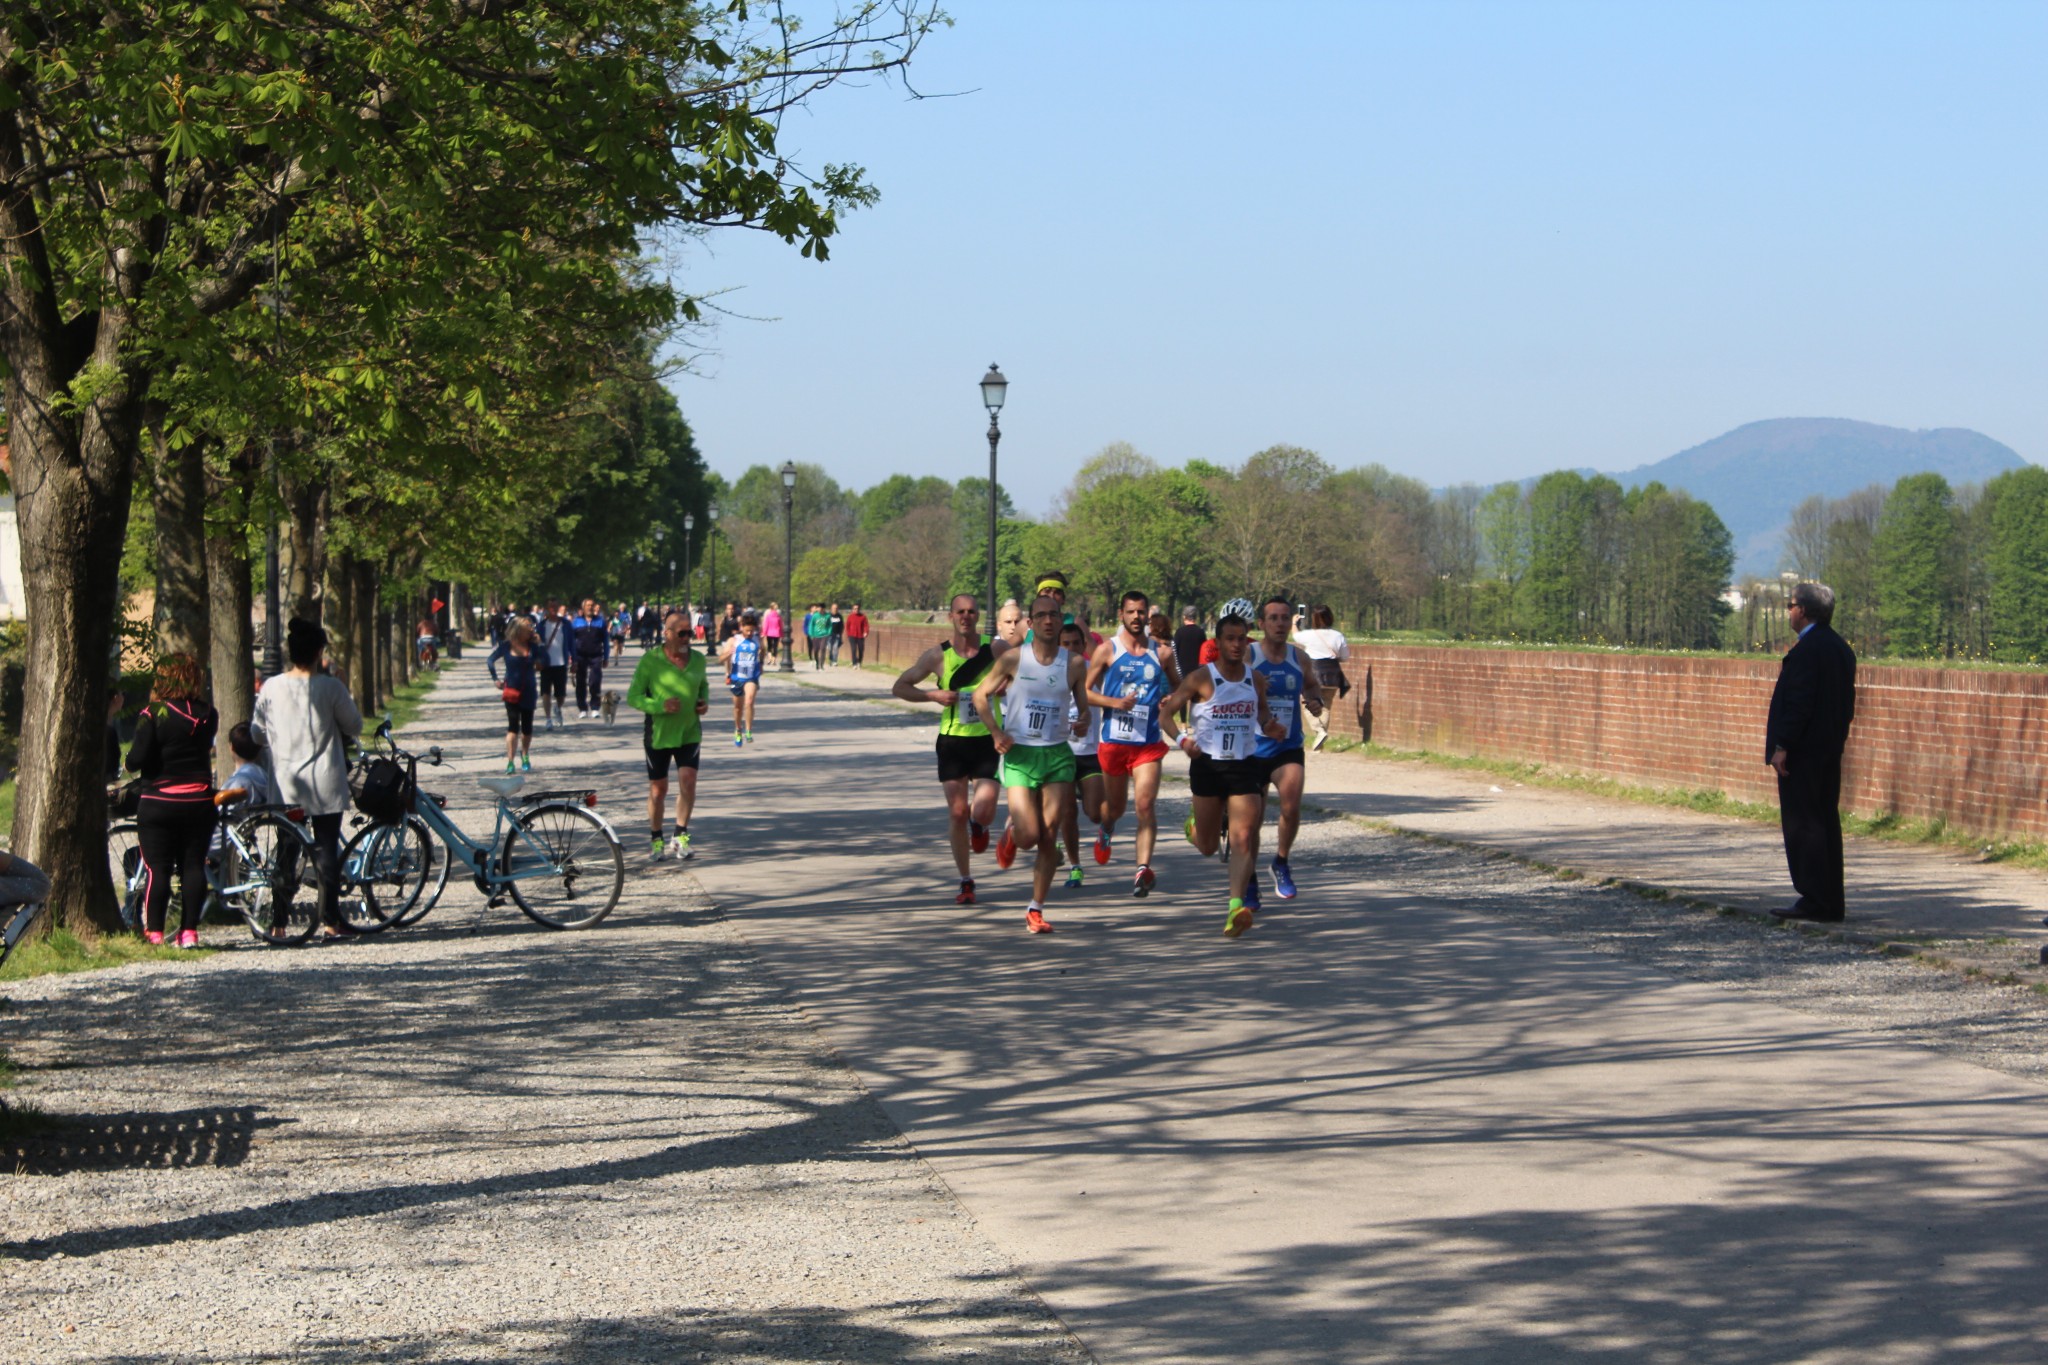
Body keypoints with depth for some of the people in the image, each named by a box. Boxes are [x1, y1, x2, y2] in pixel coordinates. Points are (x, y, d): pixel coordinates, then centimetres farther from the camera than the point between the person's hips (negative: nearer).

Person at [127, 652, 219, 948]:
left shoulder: (153, 714, -12)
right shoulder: (208, 714, 3)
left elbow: (137, 760, -15)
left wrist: (131, 762, 5)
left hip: (159, 804, -4)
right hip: (199, 801, 4)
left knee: (157, 868, -1)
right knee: (193, 866, 6)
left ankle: (154, 931, -2)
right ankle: (189, 930, 4)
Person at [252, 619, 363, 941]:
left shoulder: (271, 688, -2)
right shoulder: (330, 687, -10)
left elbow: (258, 733, 7)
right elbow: (354, 726, 0)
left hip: (285, 783, 2)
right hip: (325, 782, -2)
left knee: (286, 851, 9)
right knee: (326, 848, 4)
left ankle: (278, 920, 7)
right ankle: (331, 920, 3)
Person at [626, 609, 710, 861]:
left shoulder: (698, 660, 4)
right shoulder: (650, 661, -9)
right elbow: (633, 697, -8)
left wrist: (704, 701, 1)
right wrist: (660, 705, -23)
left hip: (689, 733, 2)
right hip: (658, 733, -2)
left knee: (688, 781, -14)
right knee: (658, 788, 7)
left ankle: (679, 836, -1)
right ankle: (656, 840, 24)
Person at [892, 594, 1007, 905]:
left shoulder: (996, 650, -2)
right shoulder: (938, 655, -2)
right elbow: (900, 687, 6)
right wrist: (933, 695, -11)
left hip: (987, 740, 0)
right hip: (953, 740, 1)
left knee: (983, 814, -11)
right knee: (957, 812, -2)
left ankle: (977, 826, 29)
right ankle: (966, 882, 12)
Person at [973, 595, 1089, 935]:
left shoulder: (1074, 664, 1)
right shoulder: (1013, 659, -4)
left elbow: (1083, 707, 13)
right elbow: (980, 694, 5)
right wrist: (996, 732, -8)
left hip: (1057, 756, 2)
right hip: (1019, 754, -2)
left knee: (1049, 837, -3)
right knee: (1029, 837, -10)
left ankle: (1036, 910, 8)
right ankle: (1011, 830, 29)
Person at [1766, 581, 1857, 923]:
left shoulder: (1807, 649, -16)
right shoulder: (1841, 648, 14)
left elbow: (1799, 702, -21)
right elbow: (1846, 705, 17)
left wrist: (1782, 745, -19)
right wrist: (1835, 738, 21)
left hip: (1802, 753, -10)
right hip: (1831, 750, 10)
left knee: (1802, 823, -6)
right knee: (1826, 821, 12)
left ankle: (1814, 900, -7)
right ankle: (1833, 902, 15)